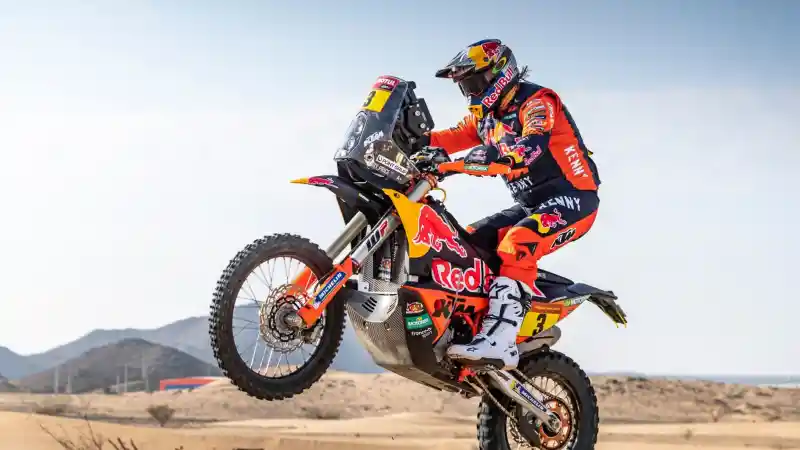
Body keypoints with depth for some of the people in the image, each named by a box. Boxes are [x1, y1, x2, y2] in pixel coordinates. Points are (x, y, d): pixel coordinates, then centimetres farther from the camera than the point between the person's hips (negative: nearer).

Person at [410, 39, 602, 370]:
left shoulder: (537, 101, -13)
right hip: (530, 205, 10)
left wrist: (485, 155, -49)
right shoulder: (486, 115, 16)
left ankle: (499, 340, -46)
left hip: (572, 197, -10)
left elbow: (532, 145, -33)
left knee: (517, 244, -33)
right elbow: (454, 137, 4)